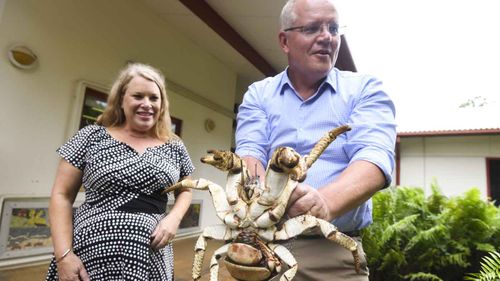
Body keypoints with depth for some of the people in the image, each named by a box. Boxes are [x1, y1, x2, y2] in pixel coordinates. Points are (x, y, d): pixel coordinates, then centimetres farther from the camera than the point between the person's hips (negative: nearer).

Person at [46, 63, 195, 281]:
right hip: (92, 251, -1)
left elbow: (185, 190, 14)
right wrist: (64, 254, -8)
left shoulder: (174, 147, 3)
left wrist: (174, 218, -5)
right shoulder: (92, 137, -2)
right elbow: (62, 195, 0)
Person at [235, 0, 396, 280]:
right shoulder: (258, 94, 5)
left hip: (335, 252, -1)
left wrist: (326, 202, -35)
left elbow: (375, 156, -15)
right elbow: (249, 154, -8)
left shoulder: (365, 89, 1)